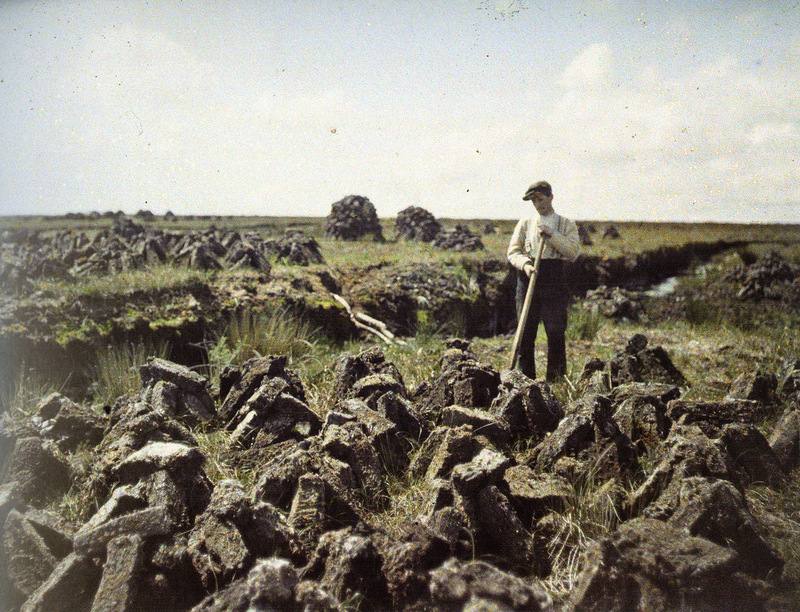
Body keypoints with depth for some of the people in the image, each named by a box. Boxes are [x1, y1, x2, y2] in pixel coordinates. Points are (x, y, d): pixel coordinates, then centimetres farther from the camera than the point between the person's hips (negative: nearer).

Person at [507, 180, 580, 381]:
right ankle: (525, 379, 11)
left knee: (556, 333, -2)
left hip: (555, 284, -1)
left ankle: (556, 381, 6)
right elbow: (513, 251, 6)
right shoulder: (525, 223, 12)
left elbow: (573, 251, -5)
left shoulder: (566, 225, 8)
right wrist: (525, 264, -14)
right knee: (525, 333, 3)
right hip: (528, 281, 2)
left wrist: (551, 234, -14)